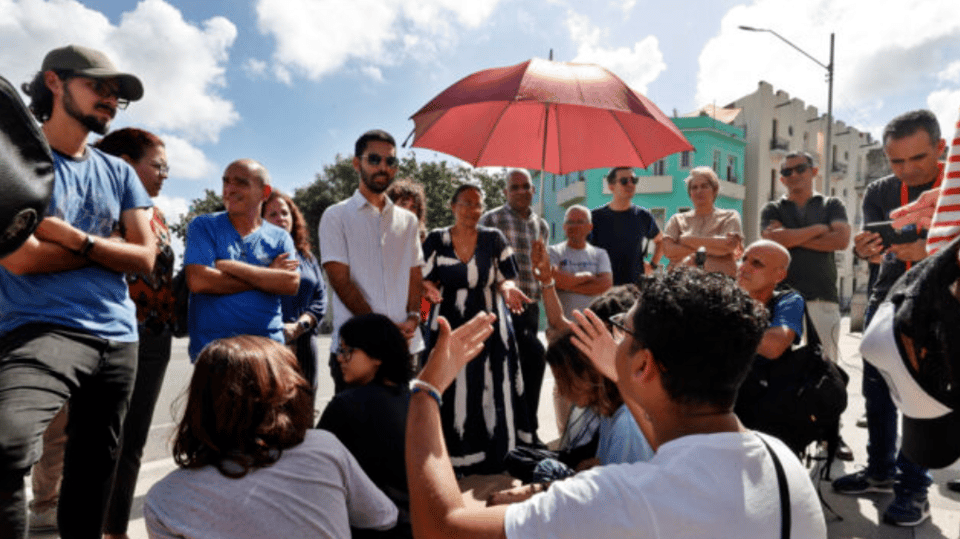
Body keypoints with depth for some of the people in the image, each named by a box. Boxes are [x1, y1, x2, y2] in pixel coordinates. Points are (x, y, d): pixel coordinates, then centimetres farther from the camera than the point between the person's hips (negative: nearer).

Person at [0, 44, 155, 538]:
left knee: (93, 474, 13)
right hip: (41, 328, -4)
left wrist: (77, 237, -9)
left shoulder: (118, 173, 12)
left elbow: (144, 258, 4)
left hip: (117, 337, 5)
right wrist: (107, 246, -2)